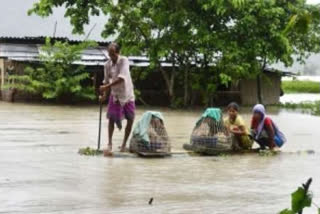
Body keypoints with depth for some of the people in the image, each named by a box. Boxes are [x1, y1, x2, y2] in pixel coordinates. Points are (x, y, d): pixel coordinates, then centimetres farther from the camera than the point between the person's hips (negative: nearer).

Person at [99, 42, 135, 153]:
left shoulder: (124, 61, -18)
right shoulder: (107, 64, -5)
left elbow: (122, 78, -30)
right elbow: (107, 80, 6)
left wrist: (106, 86, -35)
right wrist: (104, 94, -6)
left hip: (127, 94, -2)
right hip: (115, 94, 2)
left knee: (130, 119, 2)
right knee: (111, 118, -10)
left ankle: (124, 144, 16)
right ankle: (109, 144, -8)